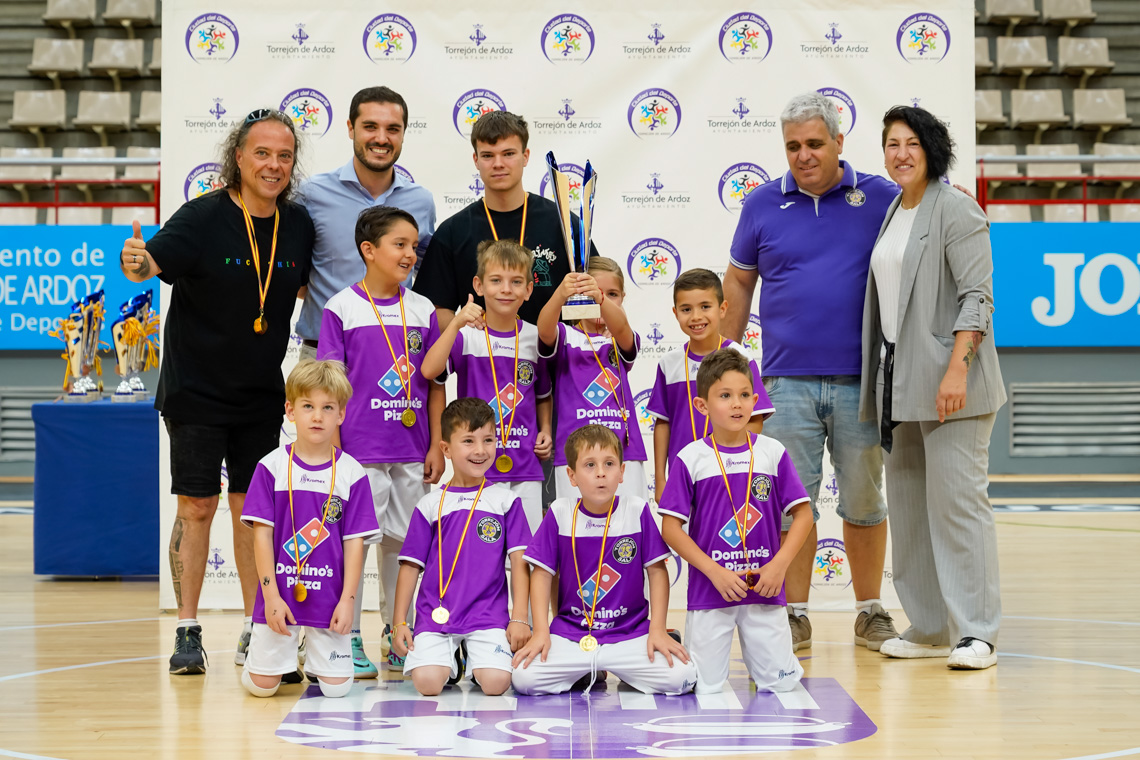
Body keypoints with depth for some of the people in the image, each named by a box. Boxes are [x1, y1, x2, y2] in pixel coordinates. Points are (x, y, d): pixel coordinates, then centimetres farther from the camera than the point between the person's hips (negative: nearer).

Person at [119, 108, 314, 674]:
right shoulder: (204, 218, -13)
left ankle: (255, 633, 16)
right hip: (195, 390, -4)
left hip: (262, 394, 4)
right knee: (196, 506, -2)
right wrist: (135, 263, -46)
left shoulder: (298, 225, 1)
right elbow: (153, 261, -25)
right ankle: (187, 633, 8)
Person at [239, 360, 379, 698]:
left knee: (336, 687, 0)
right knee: (260, 685, 1)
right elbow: (262, 534, -4)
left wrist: (347, 599, -7)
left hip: (329, 601, 0)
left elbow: (354, 541, -1)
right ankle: (286, 649, 34)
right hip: (279, 595, 0)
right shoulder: (272, 467, -4)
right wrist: (271, 595, -10)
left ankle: (313, 652, 32)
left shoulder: (352, 473, -3)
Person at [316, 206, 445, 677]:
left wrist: (436, 445, 5)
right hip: (360, 449, -4)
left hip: (412, 452, 4)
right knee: (355, 539, 0)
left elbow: (434, 383, 10)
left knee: (404, 541, 11)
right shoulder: (342, 308, -3)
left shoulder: (422, 310, 7)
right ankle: (348, 640, 10)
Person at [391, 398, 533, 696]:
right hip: (436, 614, 0)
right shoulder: (430, 505, 7)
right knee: (427, 682, -21)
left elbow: (519, 562, 4)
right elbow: (410, 566, 8)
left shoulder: (506, 500, 5)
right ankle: (450, 662, 13)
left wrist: (519, 618, -4)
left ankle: (476, 660, 13)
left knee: (495, 682, -22)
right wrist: (399, 623, 3)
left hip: (488, 615, 0)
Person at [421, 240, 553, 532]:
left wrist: (545, 431, 5)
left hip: (525, 466, 3)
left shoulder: (535, 338, 6)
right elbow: (429, 370, -23)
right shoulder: (466, 335, -5)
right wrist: (455, 324, -28)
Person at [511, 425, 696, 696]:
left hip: (630, 633, -1)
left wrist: (657, 630, -5)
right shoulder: (560, 514, -1)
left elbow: (657, 571, 2)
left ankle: (622, 671, 11)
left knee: (680, 677, -23)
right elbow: (542, 573, 2)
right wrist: (541, 631, -7)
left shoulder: (637, 511, -2)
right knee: (524, 678, -22)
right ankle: (586, 672, 10)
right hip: (569, 634, 1)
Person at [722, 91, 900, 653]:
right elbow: (738, 281, 15)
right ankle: (794, 614, 13)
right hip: (787, 380, 1)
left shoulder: (882, 199, 3)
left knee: (863, 499, 8)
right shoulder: (763, 205, 7)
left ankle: (871, 612, 20)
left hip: (861, 380, 0)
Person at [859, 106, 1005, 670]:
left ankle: (976, 634, -5)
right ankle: (929, 629, 17)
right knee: (907, 504, 9)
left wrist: (957, 369, -22)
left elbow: (977, 296, -13)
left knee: (957, 498, -10)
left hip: (947, 384, -8)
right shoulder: (894, 214, 18)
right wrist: (882, 383, 17)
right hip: (899, 381, 9)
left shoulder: (954, 210, -6)